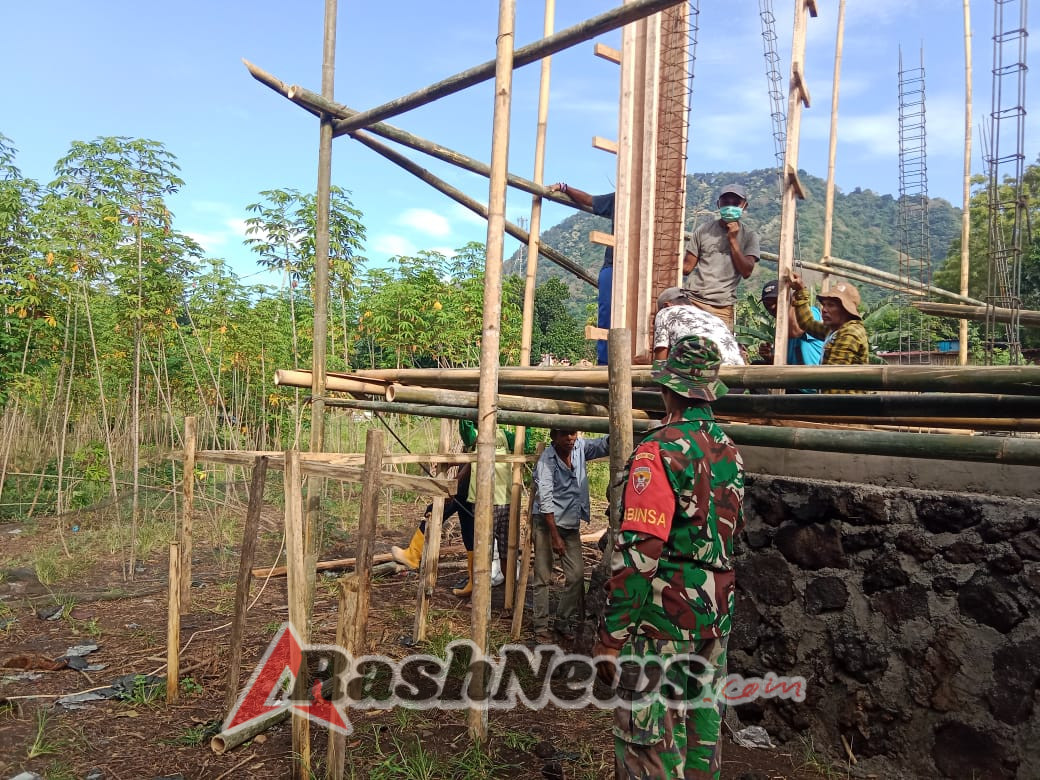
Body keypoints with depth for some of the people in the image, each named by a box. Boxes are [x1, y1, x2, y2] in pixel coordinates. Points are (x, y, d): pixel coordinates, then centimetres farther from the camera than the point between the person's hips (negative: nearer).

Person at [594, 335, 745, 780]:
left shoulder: (661, 450, -18)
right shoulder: (730, 452, 7)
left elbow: (638, 552, -23)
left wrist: (611, 635, -18)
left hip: (664, 613, -8)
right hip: (717, 612, 8)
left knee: (647, 735, 3)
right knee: (702, 720, 20)